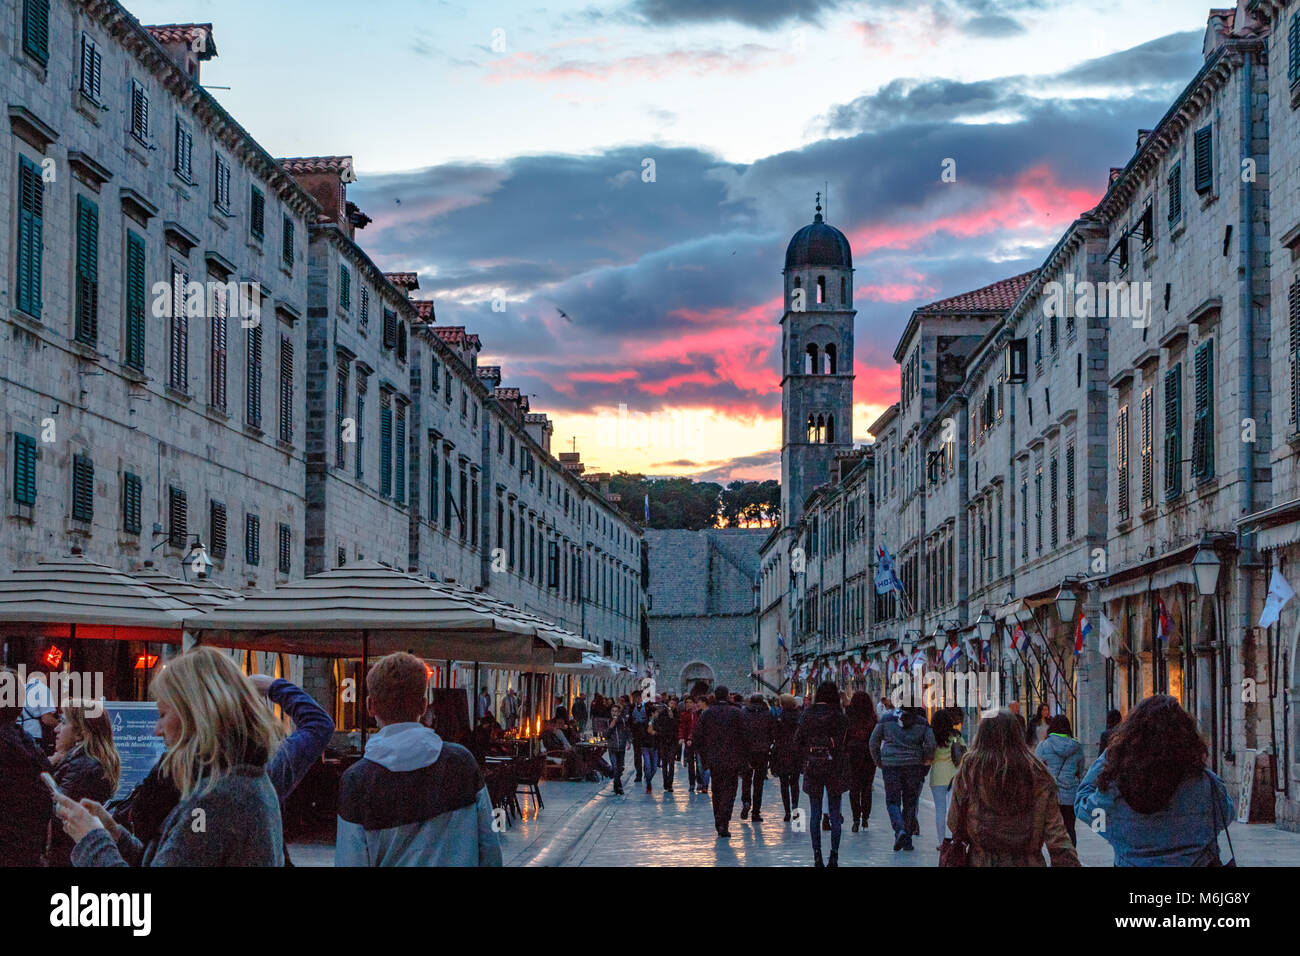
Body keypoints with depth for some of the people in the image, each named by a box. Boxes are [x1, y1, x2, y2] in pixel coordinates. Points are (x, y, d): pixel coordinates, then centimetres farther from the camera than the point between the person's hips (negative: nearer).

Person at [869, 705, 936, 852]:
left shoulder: (887, 719, 2)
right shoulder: (922, 723, 2)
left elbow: (874, 741, 4)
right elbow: (931, 744, -6)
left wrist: (878, 761, 15)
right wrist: (925, 760, 10)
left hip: (891, 765, -1)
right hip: (913, 767, 1)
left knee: (892, 801, 4)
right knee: (910, 803, 11)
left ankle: (899, 830, -20)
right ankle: (907, 839, 12)